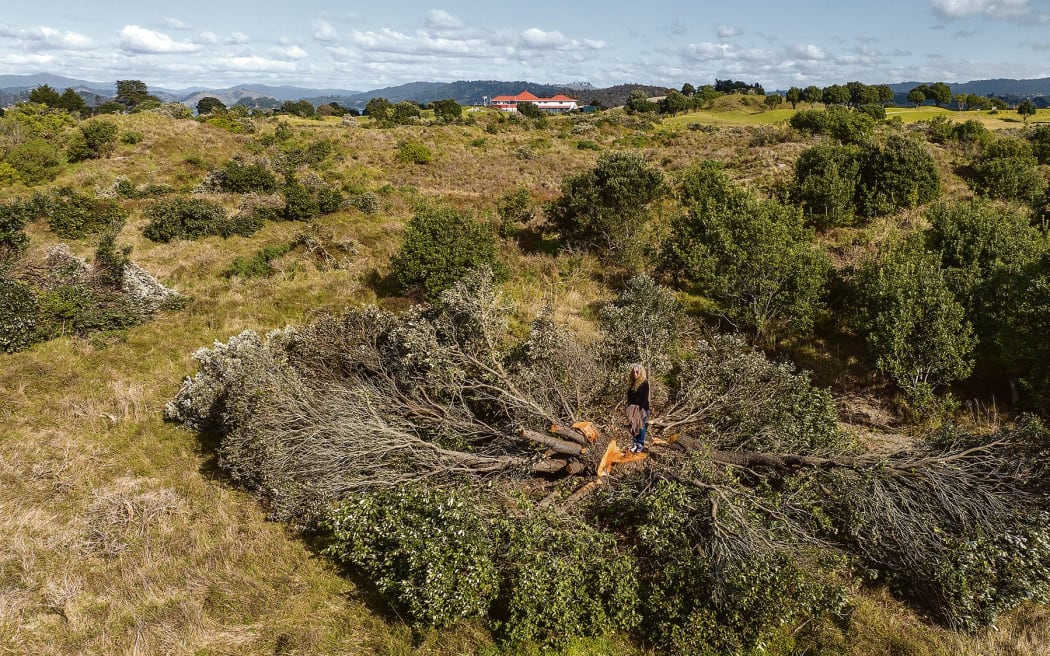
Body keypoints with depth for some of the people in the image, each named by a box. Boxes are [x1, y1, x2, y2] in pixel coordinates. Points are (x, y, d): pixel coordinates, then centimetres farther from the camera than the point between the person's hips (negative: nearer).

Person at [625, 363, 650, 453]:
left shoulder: (645, 383, -11)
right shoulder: (631, 382, 6)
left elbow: (645, 397, -14)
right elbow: (629, 396, 10)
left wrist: (641, 409, -18)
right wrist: (629, 407, 1)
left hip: (642, 408, -5)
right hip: (632, 408, 5)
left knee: (641, 426, 2)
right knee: (633, 426, 8)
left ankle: (641, 444, 12)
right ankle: (635, 443, 19)